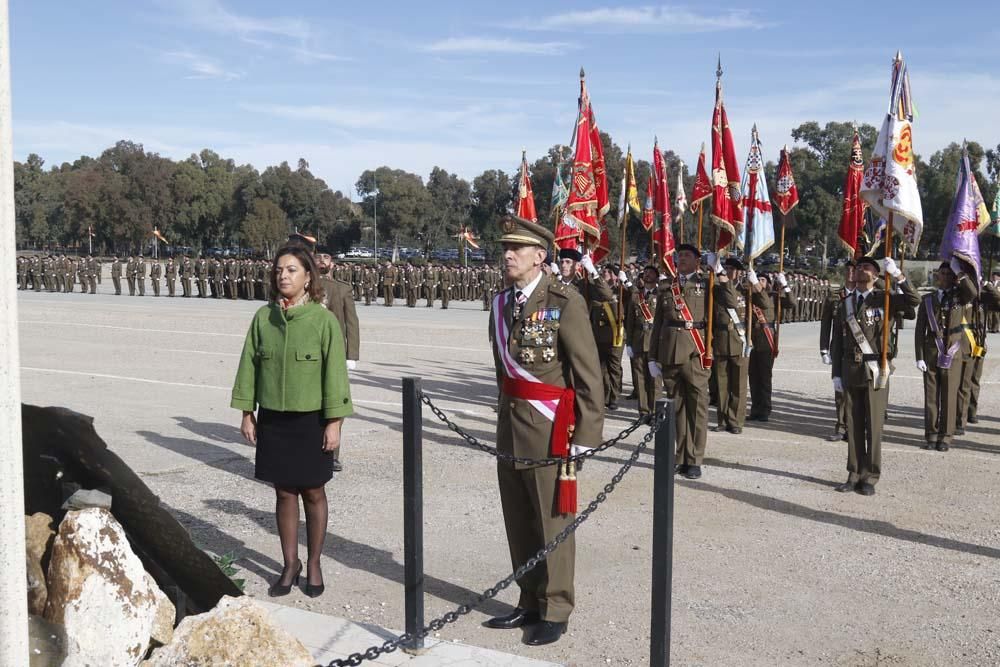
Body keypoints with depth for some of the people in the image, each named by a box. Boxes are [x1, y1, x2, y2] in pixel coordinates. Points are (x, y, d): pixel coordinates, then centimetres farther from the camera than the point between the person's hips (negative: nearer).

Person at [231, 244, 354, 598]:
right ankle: (290, 564, 26)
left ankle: (313, 564, 25)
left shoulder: (323, 319, -9)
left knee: (313, 493, 8)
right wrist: (247, 413, 6)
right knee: (284, 493, 11)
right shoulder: (263, 317, 2)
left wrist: (334, 421, -12)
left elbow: (335, 372, -9)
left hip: (311, 420, -3)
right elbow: (249, 365, 7)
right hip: (273, 419, 3)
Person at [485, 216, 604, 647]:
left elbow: (589, 374, -13)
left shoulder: (564, 302, -13)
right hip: (510, 425, 7)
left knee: (552, 521, 5)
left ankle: (554, 612, 20)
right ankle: (529, 603, 31)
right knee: (518, 521, 15)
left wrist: (586, 434, -14)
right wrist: (505, 414, 17)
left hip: (549, 428, -7)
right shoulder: (501, 302, 8)